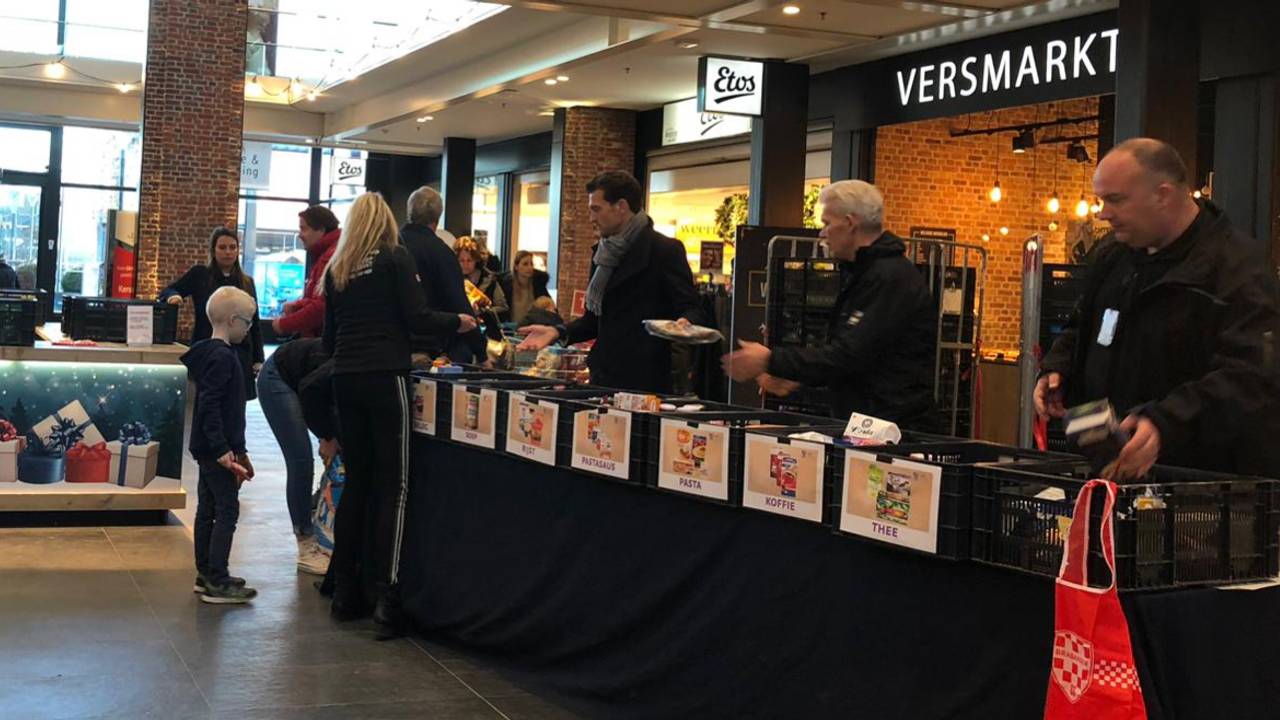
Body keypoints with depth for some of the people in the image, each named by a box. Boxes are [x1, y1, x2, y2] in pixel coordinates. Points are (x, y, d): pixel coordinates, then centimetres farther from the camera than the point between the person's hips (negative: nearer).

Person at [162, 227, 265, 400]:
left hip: (239, 355, 2)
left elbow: (255, 324, 15)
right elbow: (167, 292, 9)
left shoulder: (247, 282, 13)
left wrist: (258, 359, 8)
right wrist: (174, 296, -15)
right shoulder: (200, 275, 6)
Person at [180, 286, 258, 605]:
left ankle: (206, 574, 22)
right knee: (227, 510, -7)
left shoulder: (211, 353, 14)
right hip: (216, 448, -10)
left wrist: (237, 450, 25)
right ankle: (217, 582, -5)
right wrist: (223, 451, -25)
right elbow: (210, 406, -23)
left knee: (208, 509, 14)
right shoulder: (222, 357, -17)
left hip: (208, 448, 10)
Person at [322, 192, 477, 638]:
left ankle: (345, 591, 14)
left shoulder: (337, 270, 14)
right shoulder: (395, 258, -1)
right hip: (385, 378, -5)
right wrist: (458, 322, 9)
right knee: (393, 487, -5)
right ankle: (387, 599, -10)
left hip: (346, 380, 6)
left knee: (356, 482, 12)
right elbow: (417, 318, -8)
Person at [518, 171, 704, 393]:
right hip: (603, 376, 7)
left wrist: (684, 323, -31)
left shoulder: (665, 250, -6)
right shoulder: (602, 254, 16)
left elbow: (691, 309, -9)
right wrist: (557, 332, 6)